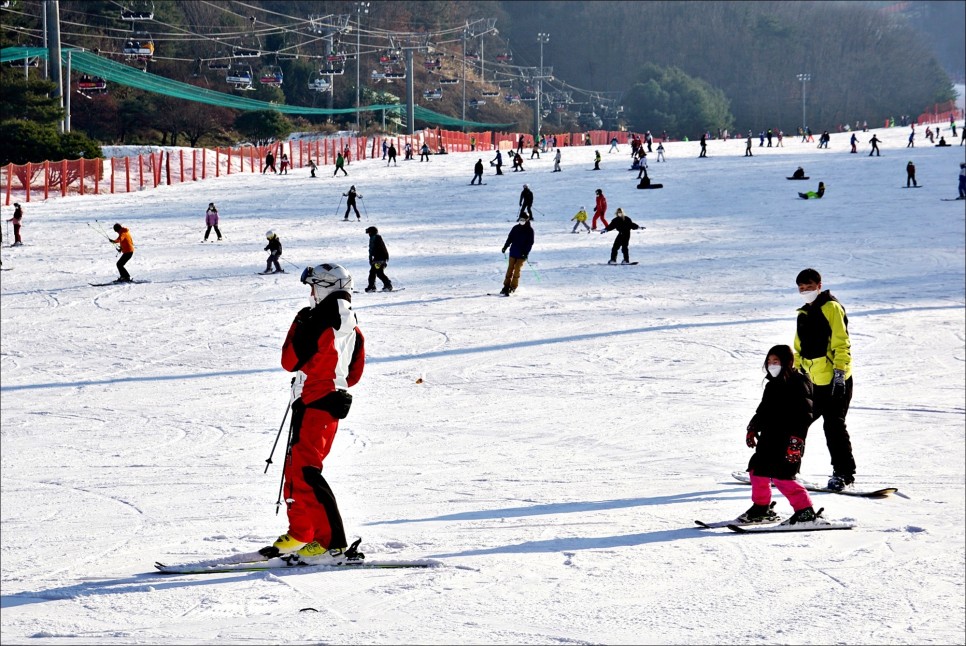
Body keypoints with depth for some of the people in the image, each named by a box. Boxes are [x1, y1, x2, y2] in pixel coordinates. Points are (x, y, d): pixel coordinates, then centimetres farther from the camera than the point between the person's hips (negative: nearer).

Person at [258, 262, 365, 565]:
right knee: (295, 467, 19)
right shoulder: (352, 325, 13)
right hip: (334, 401, 10)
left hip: (314, 403, -10)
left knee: (304, 471, -13)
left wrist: (298, 325, 1)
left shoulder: (320, 320, -15)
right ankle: (300, 534, 29)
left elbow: (291, 360, -12)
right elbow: (354, 374, 17)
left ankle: (332, 543, -19)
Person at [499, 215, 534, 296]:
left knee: (517, 270, -7)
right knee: (510, 269, 3)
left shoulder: (529, 230, -2)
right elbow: (510, 238, 11)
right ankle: (506, 287, 8)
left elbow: (530, 243, -5)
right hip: (513, 252, 3)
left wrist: (526, 253, -15)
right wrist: (505, 247, 0)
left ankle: (512, 288, -3)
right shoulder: (516, 228, 7)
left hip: (522, 254, -3)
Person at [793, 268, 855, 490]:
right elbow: (799, 347, 27)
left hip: (835, 381, -8)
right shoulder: (804, 314, 19)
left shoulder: (831, 307, -7)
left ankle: (844, 474, -2)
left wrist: (839, 372, -20)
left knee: (833, 425, -8)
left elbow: (841, 343, -14)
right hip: (812, 381, 8)